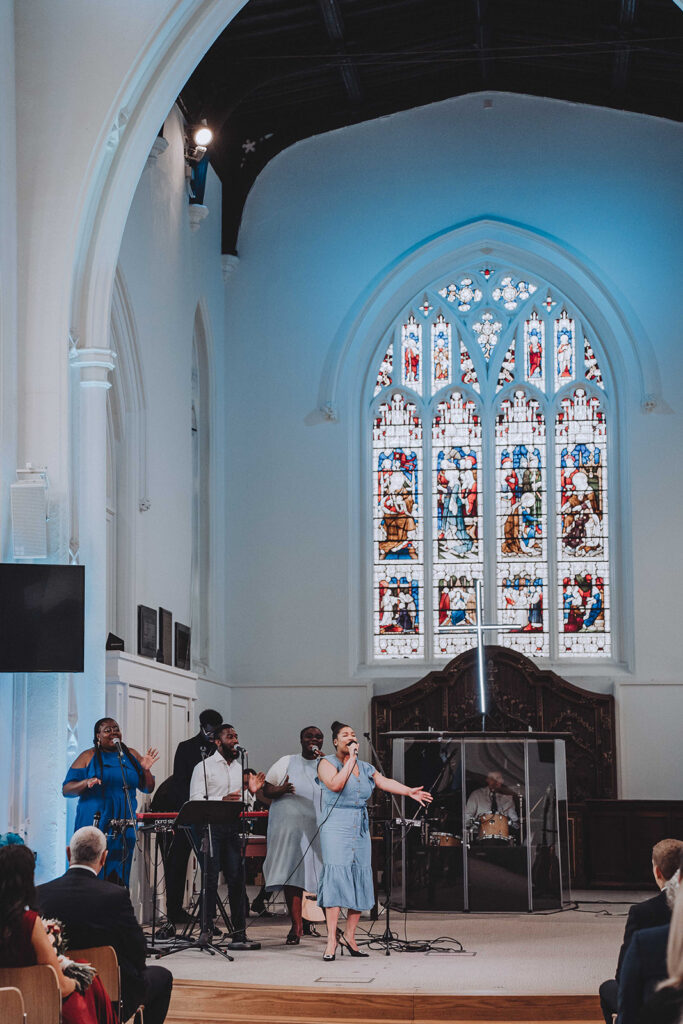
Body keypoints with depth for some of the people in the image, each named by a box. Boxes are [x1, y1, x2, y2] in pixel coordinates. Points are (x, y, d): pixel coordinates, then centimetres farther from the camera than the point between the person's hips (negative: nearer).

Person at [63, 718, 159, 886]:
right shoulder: (89, 757, 4)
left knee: (118, 878, 0)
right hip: (93, 825, -3)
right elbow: (66, 789, 0)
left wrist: (146, 770, -4)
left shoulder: (132, 756, 13)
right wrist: (86, 783, -20)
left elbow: (148, 788, 15)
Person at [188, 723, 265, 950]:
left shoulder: (239, 768, 20)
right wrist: (222, 800, -20)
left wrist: (251, 791, 5)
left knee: (237, 879, 0)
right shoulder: (204, 767, 1)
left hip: (234, 827, 5)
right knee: (210, 879, -6)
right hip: (211, 827, -5)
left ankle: (239, 933, 1)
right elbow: (195, 800, -8)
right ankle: (207, 929, 1)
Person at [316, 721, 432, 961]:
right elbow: (336, 784, -18)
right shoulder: (327, 763, 0)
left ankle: (349, 935, 11)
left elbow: (384, 782, 4)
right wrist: (351, 759, -14)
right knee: (336, 878, -15)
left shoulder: (366, 768, 16)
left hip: (360, 831, 6)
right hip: (335, 829, -6)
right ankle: (331, 939, -16)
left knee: (360, 882, 1)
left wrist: (408, 791, -9)